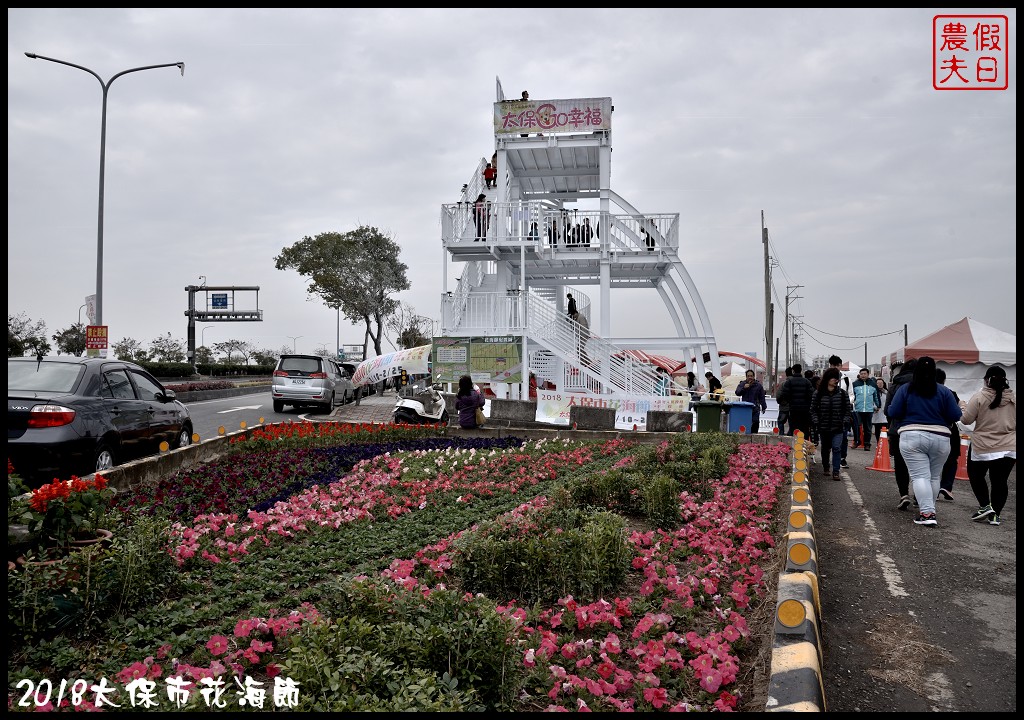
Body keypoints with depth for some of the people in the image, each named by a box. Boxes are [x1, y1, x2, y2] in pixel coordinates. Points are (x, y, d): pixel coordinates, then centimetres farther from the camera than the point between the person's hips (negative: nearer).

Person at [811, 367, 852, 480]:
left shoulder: (842, 393, 1)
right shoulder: (818, 393, -2)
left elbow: (847, 409, 7)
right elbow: (813, 409, 3)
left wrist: (845, 421, -3)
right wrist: (816, 422, -5)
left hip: (838, 428, -1)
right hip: (824, 427, 1)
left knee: (837, 448, -11)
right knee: (825, 448, 16)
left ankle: (836, 472, -7)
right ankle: (825, 467, 38)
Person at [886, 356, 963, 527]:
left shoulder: (905, 389, -1)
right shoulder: (944, 391, 2)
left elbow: (893, 413, -4)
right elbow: (956, 416, 0)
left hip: (912, 438, -2)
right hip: (940, 439, 2)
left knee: (920, 476, -4)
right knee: (934, 477, 15)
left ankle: (927, 513, -14)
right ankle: (929, 510, 23)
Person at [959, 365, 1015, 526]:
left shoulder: (979, 397, -11)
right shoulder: (1013, 398, 1)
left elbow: (966, 420, -8)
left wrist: (964, 409, 11)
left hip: (983, 447, -3)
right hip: (1009, 447, 3)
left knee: (976, 476, 17)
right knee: (1000, 481, 11)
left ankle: (985, 506, 5)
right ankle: (995, 514, 11)